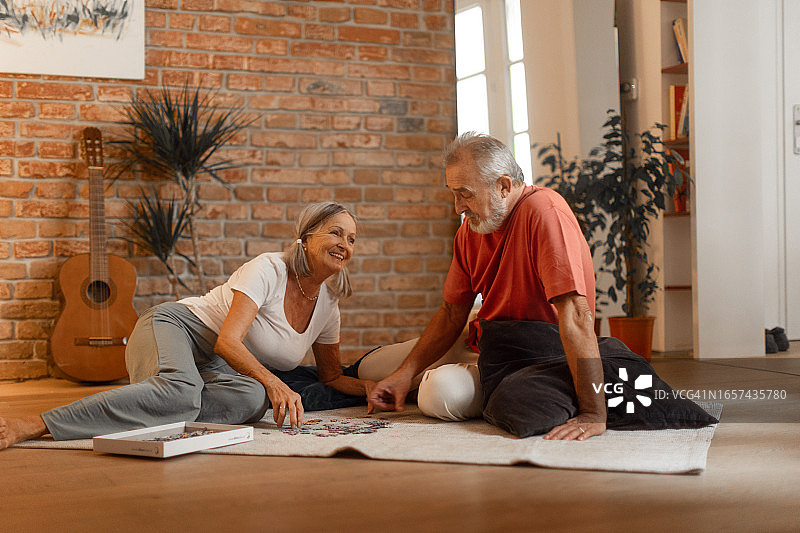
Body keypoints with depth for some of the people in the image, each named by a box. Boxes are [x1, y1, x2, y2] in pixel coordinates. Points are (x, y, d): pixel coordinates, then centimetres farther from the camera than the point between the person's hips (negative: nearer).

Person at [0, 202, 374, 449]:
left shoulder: (327, 304, 9)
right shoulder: (267, 270, -12)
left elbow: (332, 377, 20)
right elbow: (227, 341, -22)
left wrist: (375, 387, 2)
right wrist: (273, 381, -36)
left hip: (216, 368, 6)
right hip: (174, 327, -6)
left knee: (252, 398, -35)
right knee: (180, 392, -44)